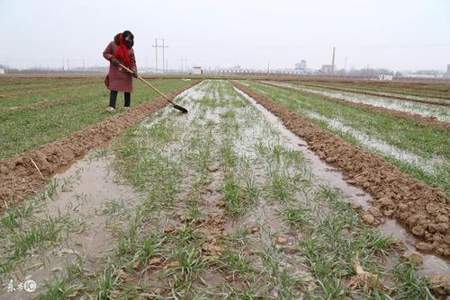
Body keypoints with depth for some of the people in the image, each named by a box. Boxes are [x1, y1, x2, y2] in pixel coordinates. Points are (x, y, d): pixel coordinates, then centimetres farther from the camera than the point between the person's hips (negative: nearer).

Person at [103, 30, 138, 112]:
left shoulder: (130, 48, 6)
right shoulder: (113, 44, -2)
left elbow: (132, 61, 3)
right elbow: (105, 53, 3)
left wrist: (134, 71, -12)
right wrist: (112, 58, -16)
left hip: (127, 72, 3)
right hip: (115, 71, -3)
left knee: (127, 89, 4)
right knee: (114, 88, -10)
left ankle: (127, 106, 11)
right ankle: (112, 106, -15)